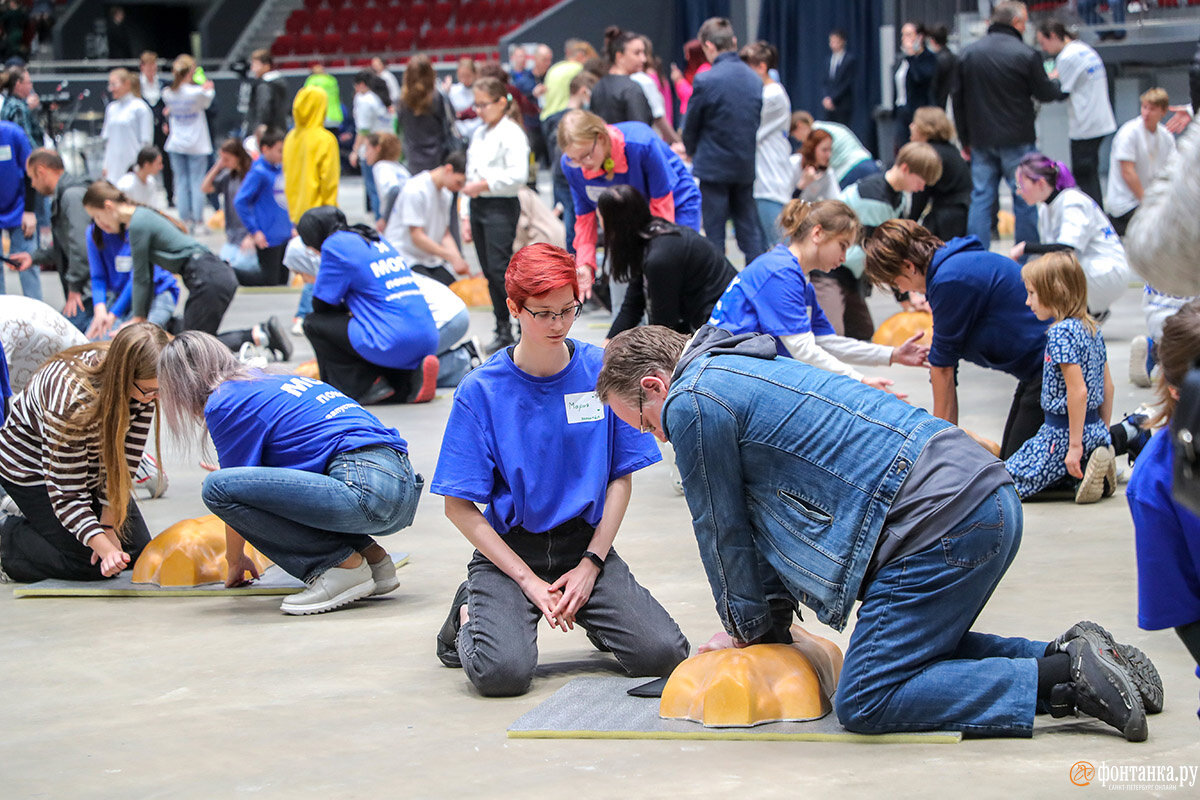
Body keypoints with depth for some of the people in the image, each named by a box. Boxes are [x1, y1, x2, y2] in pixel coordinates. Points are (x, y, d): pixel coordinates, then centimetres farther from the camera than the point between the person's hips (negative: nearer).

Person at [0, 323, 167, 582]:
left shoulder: (145, 386, -24)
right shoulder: (72, 399, -41)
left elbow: (126, 458, -15)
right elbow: (67, 495, -35)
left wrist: (109, 525, -17)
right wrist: (105, 547, -46)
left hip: (92, 461, 7)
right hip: (32, 466, -7)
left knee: (138, 551, 4)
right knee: (92, 563, -17)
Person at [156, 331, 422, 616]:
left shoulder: (223, 403, 2)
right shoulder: (275, 384, 29)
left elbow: (233, 487, 8)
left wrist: (235, 560, 26)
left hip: (365, 491, -10)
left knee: (217, 488, -11)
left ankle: (342, 565, -5)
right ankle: (372, 557, 14)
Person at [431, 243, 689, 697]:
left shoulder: (603, 371, -1)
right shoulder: (481, 391, -8)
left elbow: (621, 478, 4)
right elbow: (459, 507, -8)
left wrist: (591, 563, -8)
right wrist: (529, 581, -15)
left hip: (586, 542, 2)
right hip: (508, 547, -2)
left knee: (664, 655, -18)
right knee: (502, 672, -28)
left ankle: (592, 615, 15)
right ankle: (470, 615, 9)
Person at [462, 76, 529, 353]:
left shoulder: (511, 133, -8)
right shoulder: (479, 133, 17)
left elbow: (518, 175, -20)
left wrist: (483, 185, -17)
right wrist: (467, 217, 17)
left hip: (501, 207, -8)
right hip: (478, 206, 8)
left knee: (499, 268, -14)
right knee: (489, 271, 8)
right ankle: (503, 329, 14)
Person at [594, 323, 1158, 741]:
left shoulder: (693, 403, -3)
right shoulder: (742, 370, 27)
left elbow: (723, 529, 5)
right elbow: (762, 515, 30)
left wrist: (749, 627, 18)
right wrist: (772, 618, 27)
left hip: (942, 523, -10)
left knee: (863, 702, -8)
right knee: (914, 651, 25)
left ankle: (1066, 678, -15)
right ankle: (1067, 656, 10)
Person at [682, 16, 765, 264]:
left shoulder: (706, 81, -16)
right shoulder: (755, 79, 1)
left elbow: (691, 125, -4)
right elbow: (757, 120, 9)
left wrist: (692, 150, 16)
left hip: (714, 166, -5)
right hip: (746, 166, 5)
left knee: (715, 231, 3)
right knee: (749, 228, 13)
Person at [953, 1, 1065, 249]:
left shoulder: (968, 53, 6)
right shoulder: (1026, 54, -10)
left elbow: (958, 100, 10)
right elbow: (1045, 93, -1)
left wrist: (965, 139, 17)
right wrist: (1058, 85, 22)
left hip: (981, 142, 4)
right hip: (1017, 141, -4)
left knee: (981, 199, 6)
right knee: (1024, 200, 4)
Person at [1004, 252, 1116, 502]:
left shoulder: (1061, 333, -17)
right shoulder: (1093, 329, 10)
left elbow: (1078, 390, -23)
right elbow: (1107, 386, 15)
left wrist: (1075, 445, -22)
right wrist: (1103, 434, 22)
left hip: (1063, 431, -9)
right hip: (1095, 429, 9)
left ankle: (1084, 468, -14)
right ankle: (1094, 460, 2)